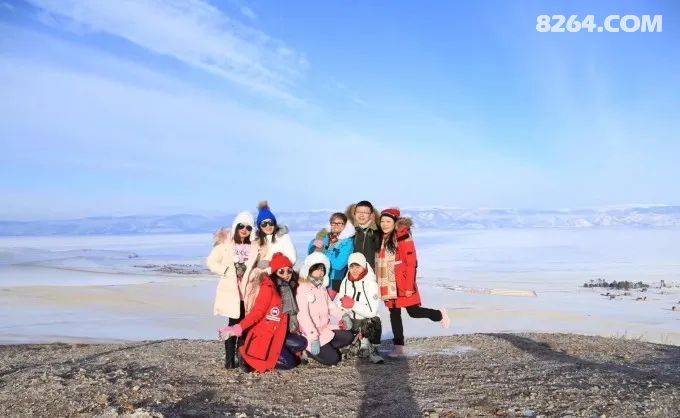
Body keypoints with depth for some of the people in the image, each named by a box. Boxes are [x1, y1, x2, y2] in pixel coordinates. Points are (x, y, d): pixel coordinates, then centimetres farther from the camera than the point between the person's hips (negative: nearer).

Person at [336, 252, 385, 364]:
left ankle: (373, 350, -10)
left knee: (375, 321, -36)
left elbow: (372, 312, -19)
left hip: (367, 322, -4)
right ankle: (361, 343, 12)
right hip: (350, 322, 5)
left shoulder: (371, 284, -12)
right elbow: (339, 305, -1)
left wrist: (353, 304, -27)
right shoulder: (345, 282, 1)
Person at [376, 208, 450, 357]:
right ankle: (398, 346, 18)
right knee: (394, 313, 9)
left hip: (402, 284, -6)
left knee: (413, 312, -1)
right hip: (388, 285, 6)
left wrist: (410, 286, -18)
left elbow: (411, 263, -16)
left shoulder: (403, 237, -14)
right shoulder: (380, 238, 8)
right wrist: (378, 284, 11)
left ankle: (439, 314, 26)